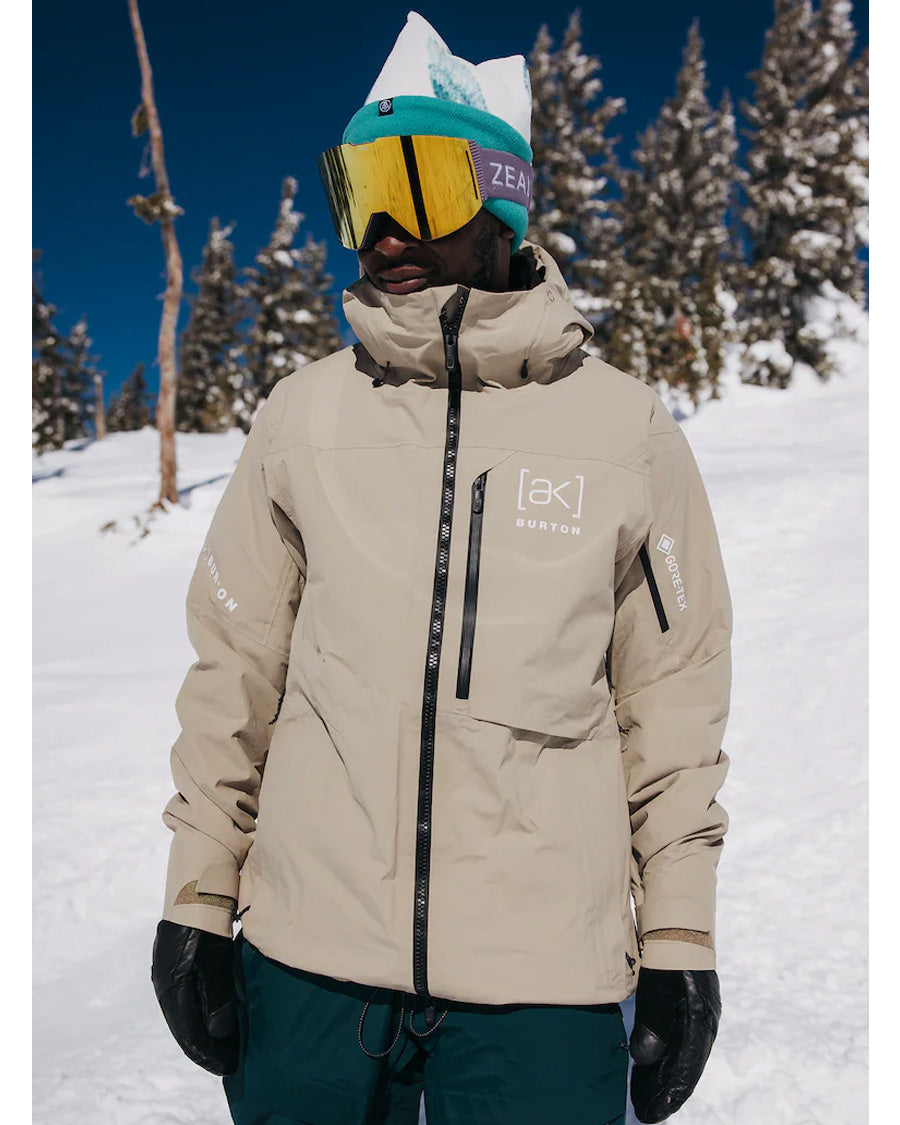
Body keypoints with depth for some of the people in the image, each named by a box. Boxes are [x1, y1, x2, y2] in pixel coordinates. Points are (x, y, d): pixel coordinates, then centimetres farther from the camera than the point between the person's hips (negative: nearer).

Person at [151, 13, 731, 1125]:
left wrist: (680, 944, 3)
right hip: (309, 954, 2)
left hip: (547, 970, -1)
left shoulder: (626, 428, -1)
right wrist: (196, 900, 6)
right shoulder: (302, 415, 2)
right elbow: (232, 670, 7)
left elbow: (673, 699, 3)